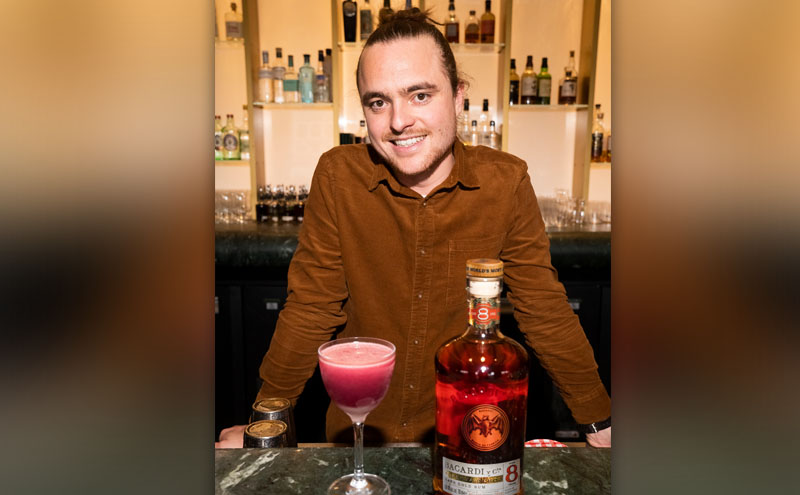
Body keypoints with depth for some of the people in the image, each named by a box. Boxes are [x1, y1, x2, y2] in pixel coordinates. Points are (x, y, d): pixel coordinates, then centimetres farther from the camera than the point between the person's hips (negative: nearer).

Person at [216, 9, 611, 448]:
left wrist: (600, 423, 2)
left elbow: (545, 312, -1)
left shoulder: (506, 181, -10)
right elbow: (311, 309, -4)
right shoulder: (337, 175, -10)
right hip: (360, 428, 1)